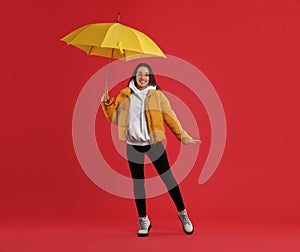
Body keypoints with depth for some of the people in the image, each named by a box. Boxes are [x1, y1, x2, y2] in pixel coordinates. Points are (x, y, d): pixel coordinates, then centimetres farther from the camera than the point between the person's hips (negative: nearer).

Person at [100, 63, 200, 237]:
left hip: (154, 144, -2)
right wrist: (107, 104, -5)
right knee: (138, 182, 7)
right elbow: (115, 118, 11)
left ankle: (183, 214, 16)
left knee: (168, 177, -1)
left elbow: (171, 118, 1)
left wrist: (185, 137, -3)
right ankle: (143, 220, 19)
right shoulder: (125, 95, 6)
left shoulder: (157, 96, 1)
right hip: (133, 145, 2)